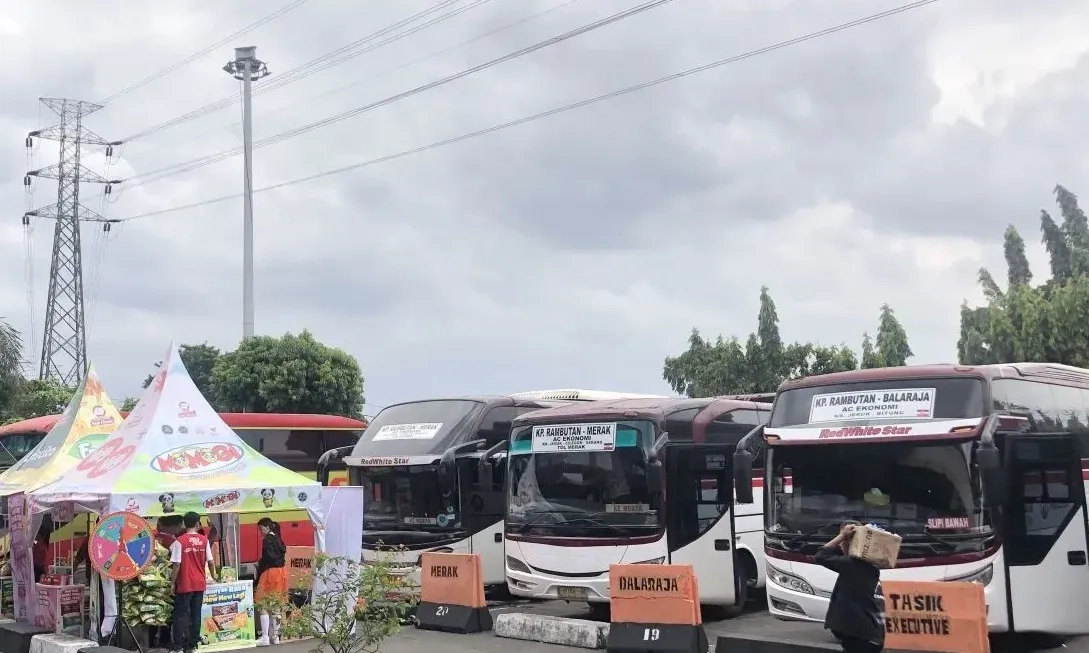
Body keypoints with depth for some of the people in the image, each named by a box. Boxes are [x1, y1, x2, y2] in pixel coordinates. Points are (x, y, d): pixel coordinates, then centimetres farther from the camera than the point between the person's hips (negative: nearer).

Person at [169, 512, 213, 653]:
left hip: (185, 584, -3)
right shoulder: (204, 540, 1)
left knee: (181, 615, 2)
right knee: (196, 614, 9)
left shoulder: (180, 541, -10)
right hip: (200, 583, 3)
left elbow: (177, 564, -12)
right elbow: (210, 561, 6)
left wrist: (173, 583, -2)